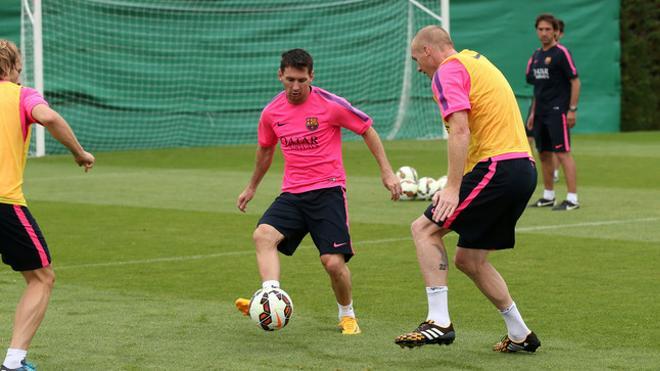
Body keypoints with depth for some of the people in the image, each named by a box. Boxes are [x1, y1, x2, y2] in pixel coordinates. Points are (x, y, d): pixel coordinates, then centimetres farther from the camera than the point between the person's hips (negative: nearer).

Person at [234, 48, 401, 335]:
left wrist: (386, 171, 1)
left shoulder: (330, 105, -9)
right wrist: (252, 187, 34)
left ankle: (347, 315, 15)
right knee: (263, 235, -24)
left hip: (328, 190, -4)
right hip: (292, 193, 4)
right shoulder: (271, 112, 4)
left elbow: (367, 130, 4)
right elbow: (265, 150, 24)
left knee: (334, 262, -12)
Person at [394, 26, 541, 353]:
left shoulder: (448, 70, -4)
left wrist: (453, 188, -21)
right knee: (468, 259, 15)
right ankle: (520, 335, 19)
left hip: (497, 167, -9)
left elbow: (460, 131, -17)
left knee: (424, 229, -7)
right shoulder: (476, 61, 25)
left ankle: (439, 322, -15)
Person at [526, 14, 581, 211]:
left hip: (557, 112, -8)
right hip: (541, 113, 8)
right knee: (544, 154, 11)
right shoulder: (536, 56, 14)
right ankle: (548, 196, 21)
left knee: (563, 153, -11)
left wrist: (572, 109, -15)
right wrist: (534, 112, 17)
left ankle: (572, 199, -11)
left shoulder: (561, 53, -8)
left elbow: (575, 81, -10)